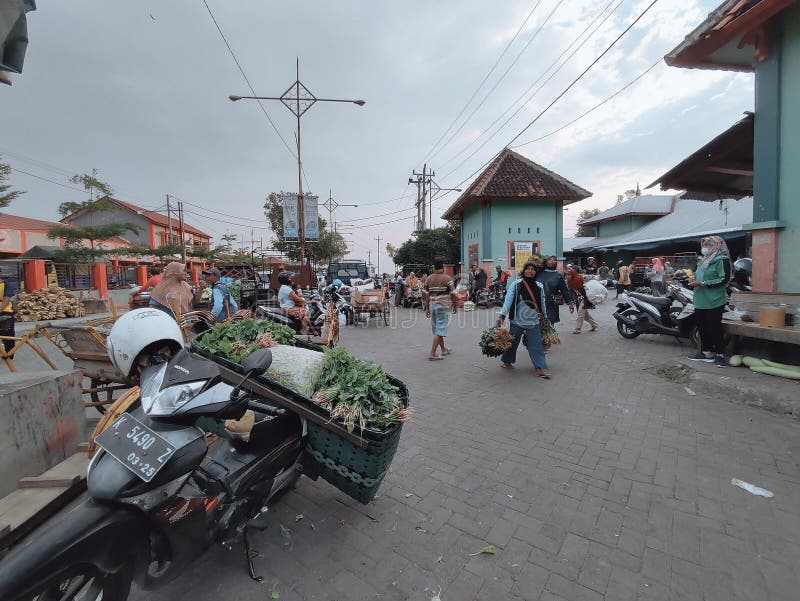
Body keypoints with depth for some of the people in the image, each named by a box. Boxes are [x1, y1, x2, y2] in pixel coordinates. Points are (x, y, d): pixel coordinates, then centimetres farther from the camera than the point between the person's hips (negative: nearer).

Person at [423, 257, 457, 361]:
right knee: (440, 330, -3)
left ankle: (444, 349, 30)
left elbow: (426, 294, 5)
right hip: (442, 305, -6)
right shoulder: (447, 278, -9)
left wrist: (427, 308, 12)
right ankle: (432, 353, -6)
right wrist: (455, 306, 4)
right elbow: (452, 294, -9)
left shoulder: (428, 278, 5)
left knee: (437, 328, 16)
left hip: (432, 305, 6)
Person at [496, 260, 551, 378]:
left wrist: (544, 317, 15)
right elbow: (508, 299, -14)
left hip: (534, 321, 3)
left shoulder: (539, 286, 6)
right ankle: (506, 361, 30)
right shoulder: (516, 284, -6)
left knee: (536, 345, 2)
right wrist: (502, 315, -23)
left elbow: (543, 302, 13)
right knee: (513, 342, 10)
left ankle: (540, 368, 8)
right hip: (517, 320, -2)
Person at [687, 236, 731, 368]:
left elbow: (724, 279, -16)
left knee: (715, 328, -5)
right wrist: (694, 278, 7)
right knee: (703, 327, 11)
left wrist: (702, 283, -21)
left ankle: (720, 354, 4)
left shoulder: (722, 260, -7)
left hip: (714, 302, -8)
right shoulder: (704, 260, 19)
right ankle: (706, 352, 20)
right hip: (700, 301, 8)